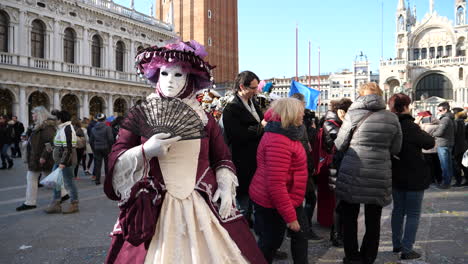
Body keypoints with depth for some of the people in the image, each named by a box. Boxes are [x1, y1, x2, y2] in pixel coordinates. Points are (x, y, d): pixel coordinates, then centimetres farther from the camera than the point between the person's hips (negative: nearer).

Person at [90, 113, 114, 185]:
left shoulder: (93, 129, 7)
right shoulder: (107, 128, -9)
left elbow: (91, 141, 9)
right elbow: (111, 139, -14)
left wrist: (93, 149, 17)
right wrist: (110, 147, -2)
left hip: (96, 149, 3)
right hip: (106, 148, -3)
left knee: (97, 164, 6)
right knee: (107, 164, 9)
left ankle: (97, 180, 5)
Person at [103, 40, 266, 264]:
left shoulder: (205, 119, 7)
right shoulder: (139, 116, 2)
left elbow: (222, 158, 12)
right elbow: (116, 161, -2)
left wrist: (225, 187, -4)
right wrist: (145, 151, -19)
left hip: (204, 207, 2)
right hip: (154, 210, -1)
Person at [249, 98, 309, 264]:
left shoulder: (284, 133, 6)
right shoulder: (278, 141, -28)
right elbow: (275, 184, -31)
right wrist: (290, 216, -25)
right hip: (273, 204, -10)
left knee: (301, 233, 20)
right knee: (270, 243, 7)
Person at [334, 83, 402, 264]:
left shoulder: (353, 115, -6)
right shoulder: (392, 118, 3)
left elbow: (339, 145, -1)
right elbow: (395, 149, 9)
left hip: (352, 174, -2)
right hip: (379, 176, 3)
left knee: (349, 218, 12)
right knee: (373, 221, 13)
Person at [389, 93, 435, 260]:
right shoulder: (409, 127, -22)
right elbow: (429, 143, -13)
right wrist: (419, 129, 3)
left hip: (396, 176, 7)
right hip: (414, 177, -7)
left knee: (398, 210, 18)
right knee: (413, 214, 2)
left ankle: (397, 244, 27)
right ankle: (407, 250, 5)